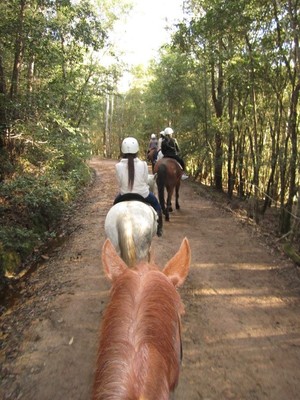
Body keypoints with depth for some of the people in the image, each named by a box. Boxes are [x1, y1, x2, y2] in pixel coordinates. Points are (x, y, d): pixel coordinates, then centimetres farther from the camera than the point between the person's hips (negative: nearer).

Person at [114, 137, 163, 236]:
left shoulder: (118, 166, -17)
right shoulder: (143, 164, -18)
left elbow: (119, 183, -5)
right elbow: (146, 181, -5)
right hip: (143, 194, -1)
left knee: (116, 204, 35)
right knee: (156, 204, 31)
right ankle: (159, 229, 36)